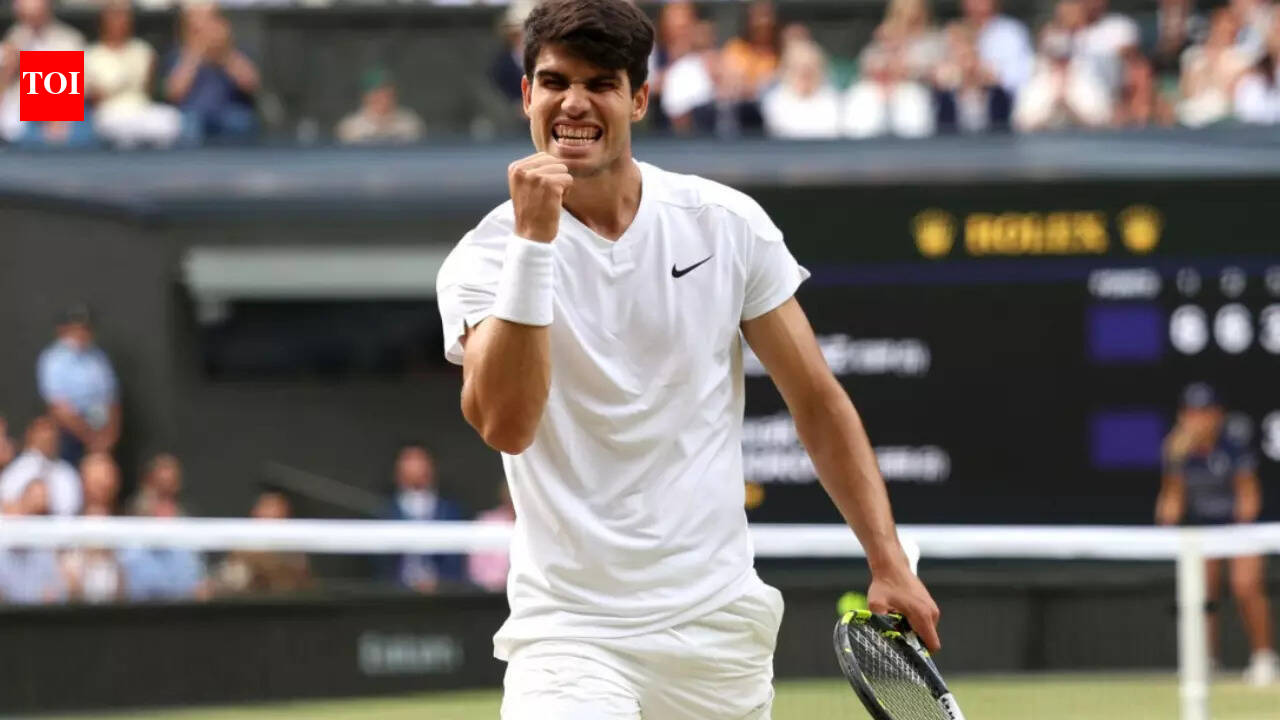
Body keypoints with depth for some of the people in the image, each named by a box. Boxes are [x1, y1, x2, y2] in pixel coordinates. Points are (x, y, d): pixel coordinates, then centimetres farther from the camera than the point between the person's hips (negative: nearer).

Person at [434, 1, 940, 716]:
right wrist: (532, 239, -28)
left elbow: (817, 398, 7)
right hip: (570, 629, -3)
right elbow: (506, 424, -24)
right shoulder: (486, 258, -7)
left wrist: (889, 563, 0)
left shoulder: (729, 224, 0)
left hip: (721, 624, 3)